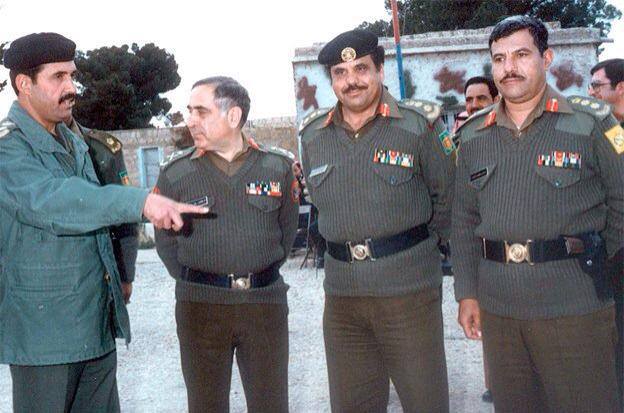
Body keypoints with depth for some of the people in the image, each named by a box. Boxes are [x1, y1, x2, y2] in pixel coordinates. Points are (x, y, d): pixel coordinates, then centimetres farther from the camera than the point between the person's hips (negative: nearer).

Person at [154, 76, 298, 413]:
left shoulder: (278, 166, 0)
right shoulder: (175, 174, -2)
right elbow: (166, 242, 9)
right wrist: (195, 284, 8)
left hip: (266, 302, 1)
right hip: (199, 306, 0)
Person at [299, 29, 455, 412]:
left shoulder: (420, 125, -5)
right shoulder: (313, 136, 7)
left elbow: (448, 195, 4)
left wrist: (422, 246, 10)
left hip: (409, 287, -4)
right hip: (341, 291, 4)